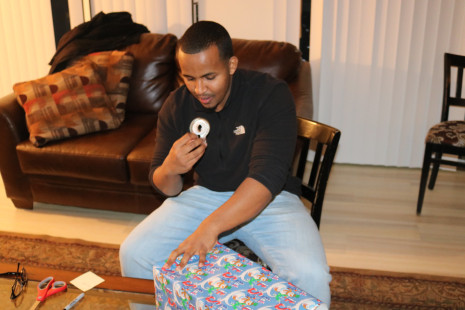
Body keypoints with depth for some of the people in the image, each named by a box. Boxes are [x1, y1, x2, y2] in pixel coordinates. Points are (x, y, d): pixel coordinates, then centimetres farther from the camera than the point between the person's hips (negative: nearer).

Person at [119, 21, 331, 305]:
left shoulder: (271, 95, -18)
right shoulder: (176, 106, -3)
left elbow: (267, 177, -28)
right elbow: (166, 187, 3)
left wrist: (211, 226, -40)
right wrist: (170, 170, -23)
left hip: (268, 198, -3)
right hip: (205, 195, 4)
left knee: (310, 277, -30)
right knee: (133, 254, -14)